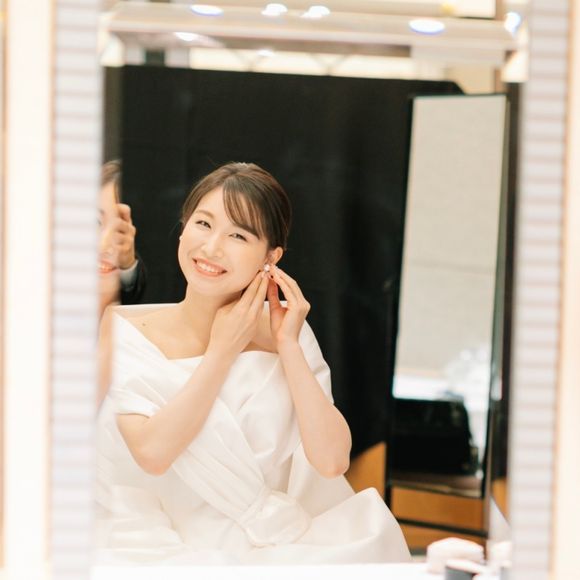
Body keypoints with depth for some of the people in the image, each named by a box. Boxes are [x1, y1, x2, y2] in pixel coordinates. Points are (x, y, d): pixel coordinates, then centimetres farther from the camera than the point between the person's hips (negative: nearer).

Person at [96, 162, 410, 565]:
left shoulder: (288, 334, 7)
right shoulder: (125, 332, 1)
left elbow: (332, 462, -3)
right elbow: (153, 454, -13)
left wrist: (288, 346, -5)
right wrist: (222, 351, -7)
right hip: (165, 546, 0)